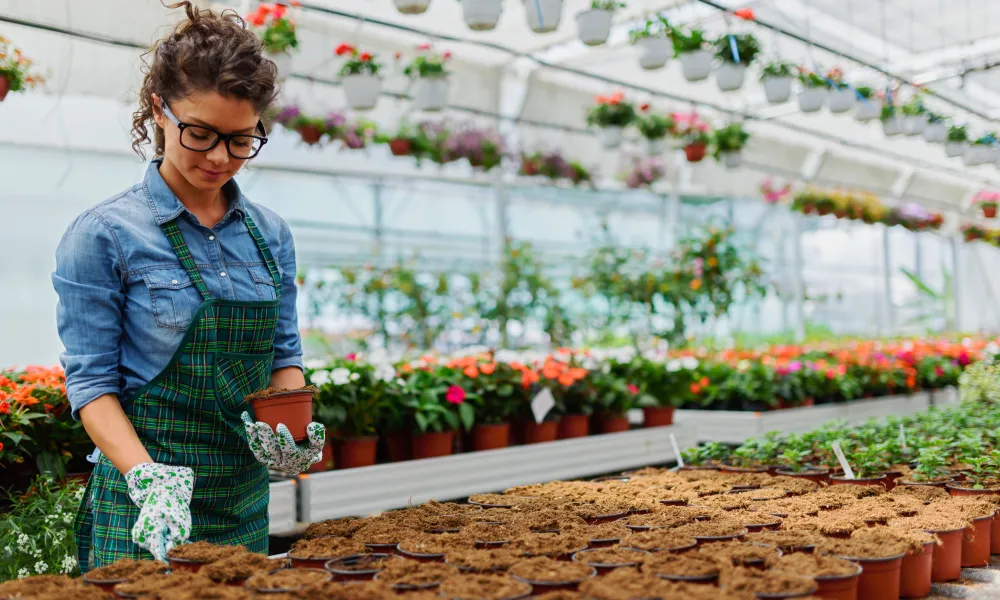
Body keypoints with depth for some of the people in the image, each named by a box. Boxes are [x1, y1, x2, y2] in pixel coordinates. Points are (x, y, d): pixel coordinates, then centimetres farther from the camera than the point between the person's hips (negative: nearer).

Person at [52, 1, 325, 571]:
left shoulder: (271, 234, 4)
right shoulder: (103, 236, -10)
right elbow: (92, 382, -10)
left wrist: (294, 428, -9)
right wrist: (150, 480, -24)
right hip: (144, 506, -5)